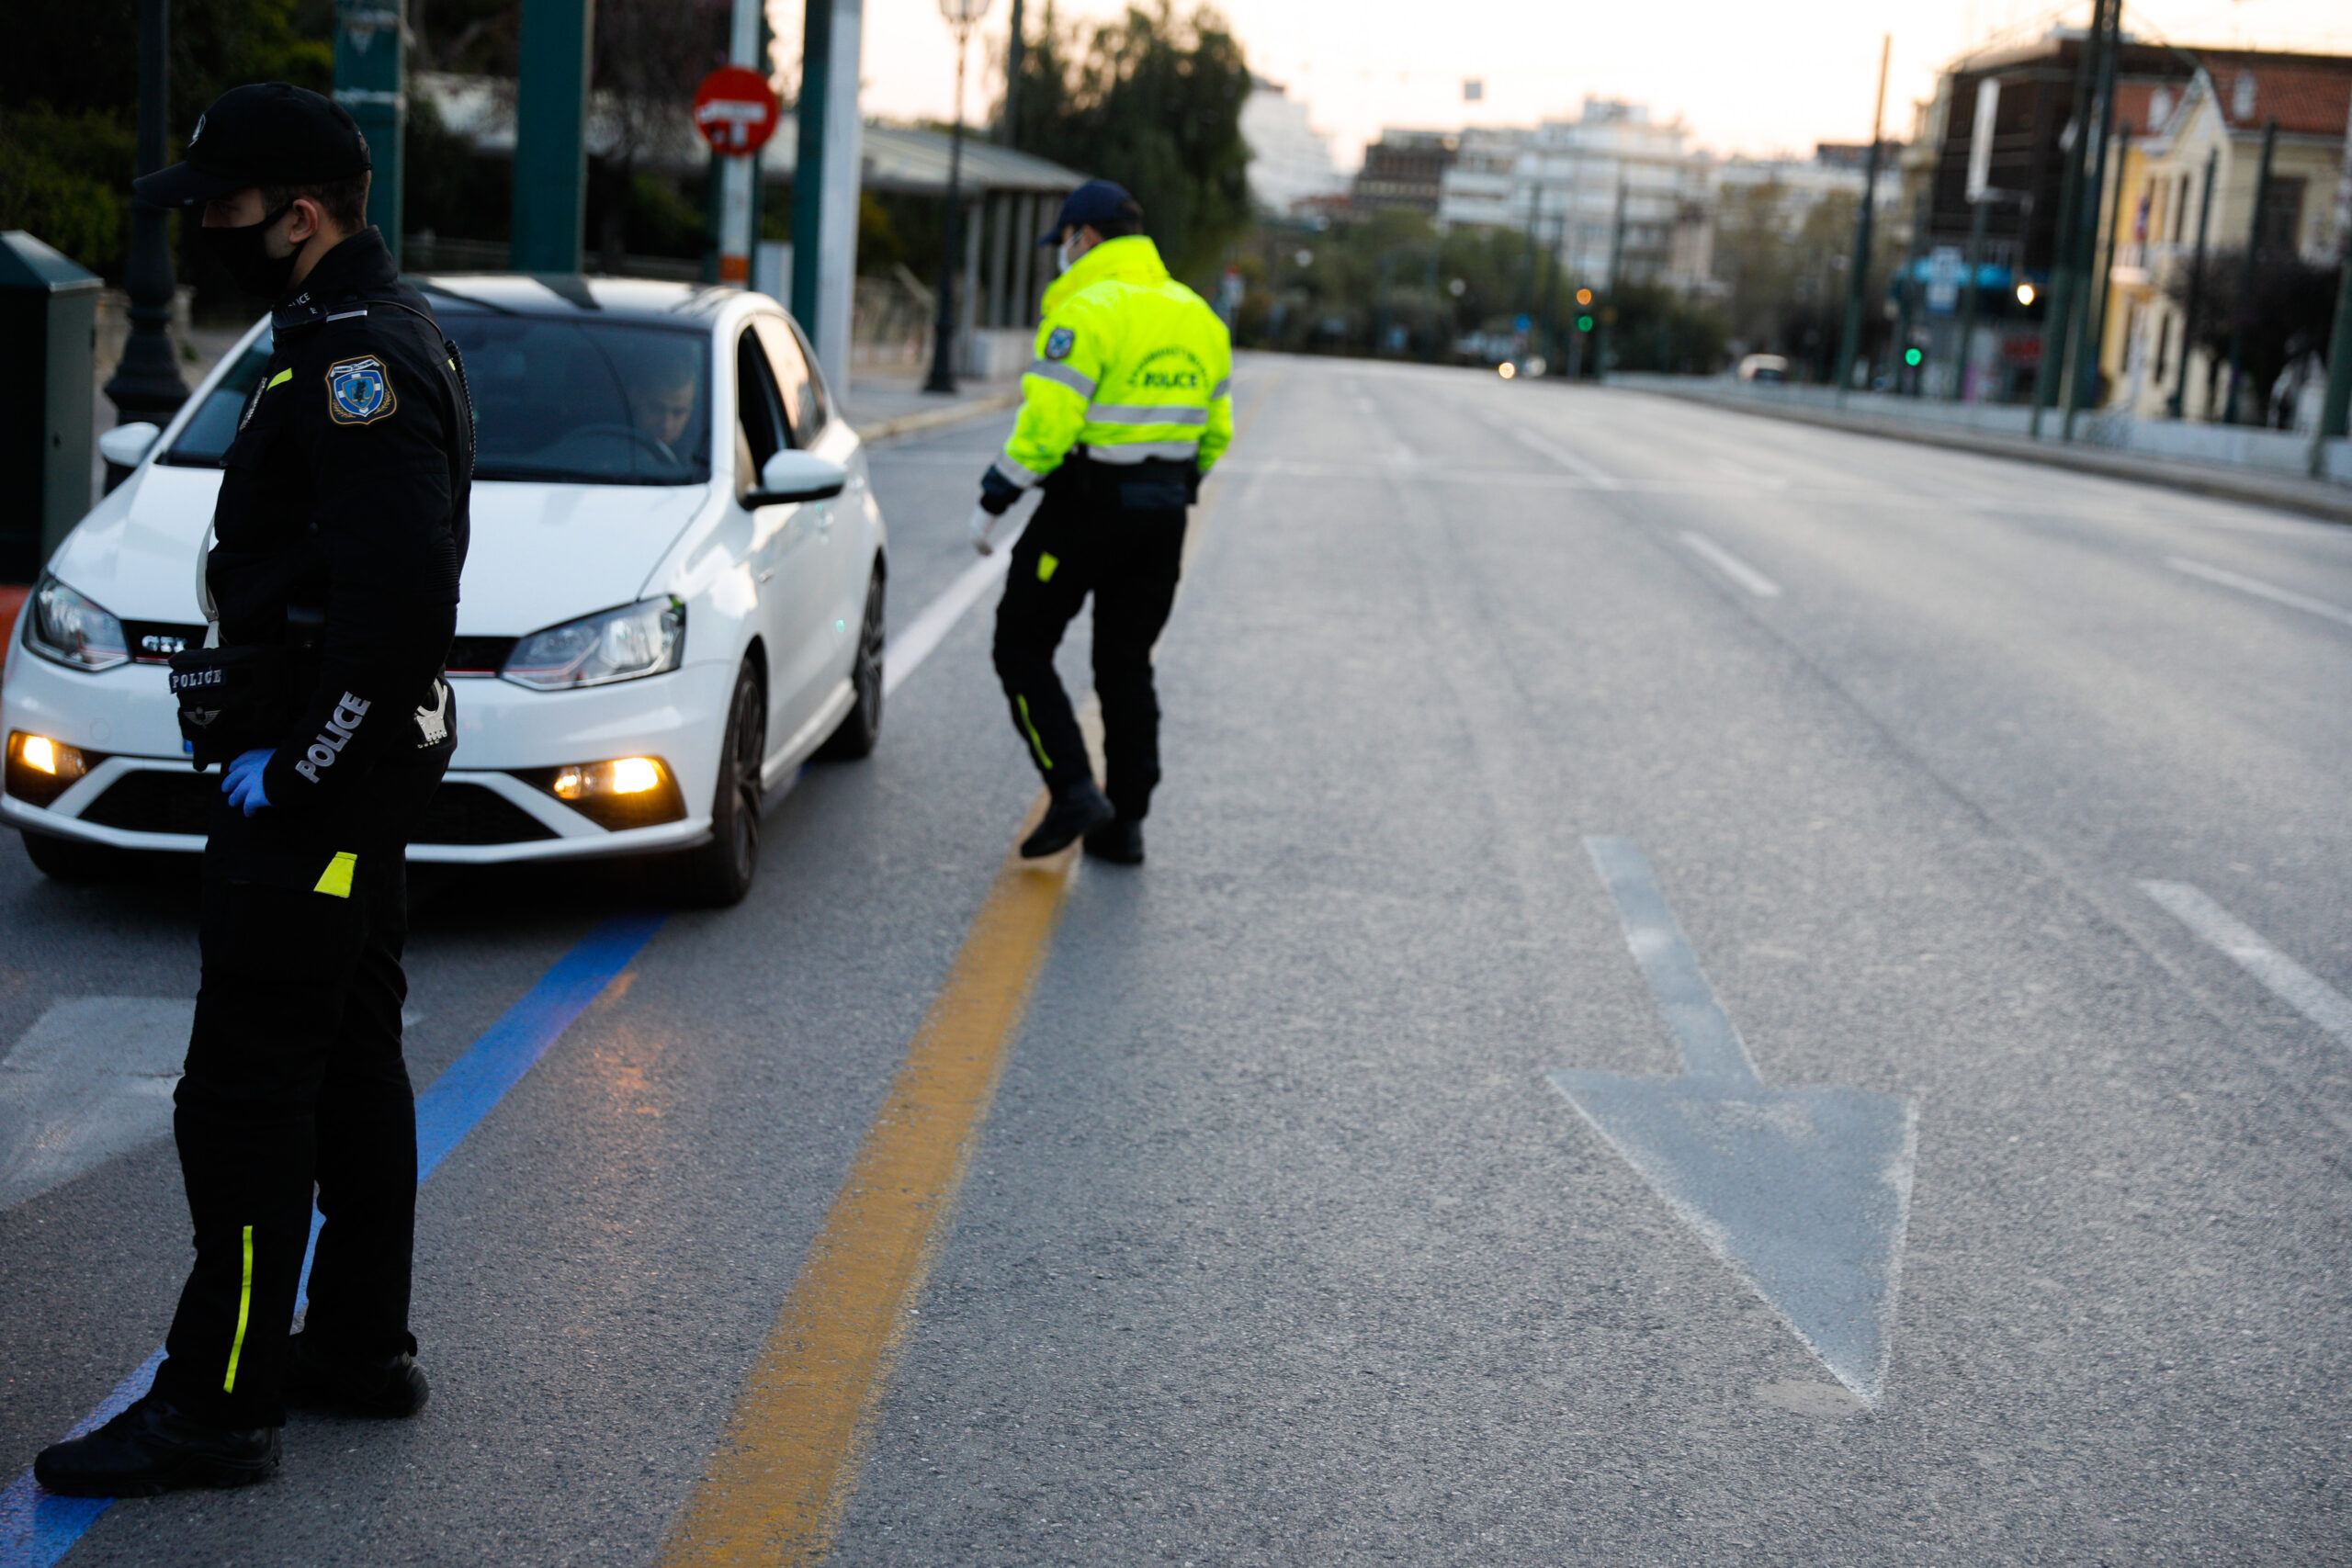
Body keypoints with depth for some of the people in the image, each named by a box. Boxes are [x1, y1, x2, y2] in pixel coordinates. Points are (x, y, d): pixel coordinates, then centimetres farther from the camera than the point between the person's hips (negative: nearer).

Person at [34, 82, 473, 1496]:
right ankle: (361, 1347, 28)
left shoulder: (362, 363, -19)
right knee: (352, 1063, 16)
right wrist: (238, 671, 11)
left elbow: (396, 598, -28)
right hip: (364, 766, 11)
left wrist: (291, 767, -21)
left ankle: (221, 1405, 3)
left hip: (318, 785, -11)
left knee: (245, 1095, -5)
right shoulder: (369, 336, 14)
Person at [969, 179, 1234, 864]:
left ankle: (1074, 790, -6)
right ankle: (1124, 824, 15)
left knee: (1022, 647, 7)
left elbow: (1046, 425, -20)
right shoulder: (1198, 317, 10)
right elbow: (1215, 432, 13)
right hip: (1164, 513, 7)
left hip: (1085, 507, -7)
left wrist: (994, 500, -12)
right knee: (1127, 666, 14)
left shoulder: (1085, 313, -14)